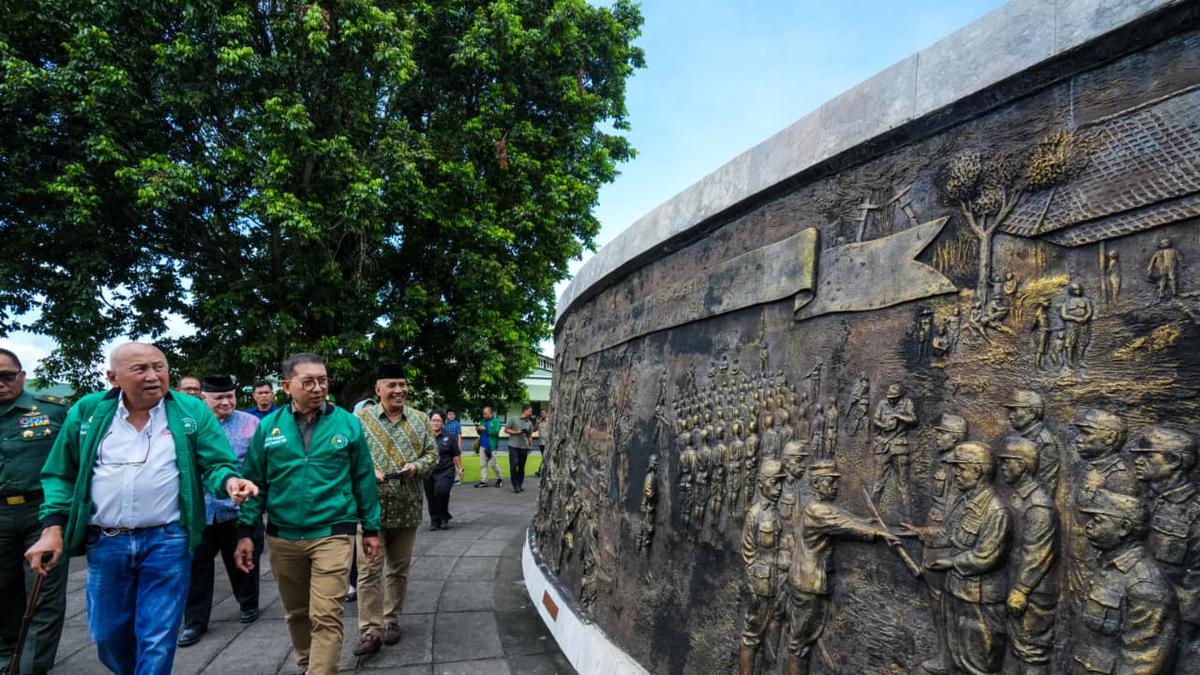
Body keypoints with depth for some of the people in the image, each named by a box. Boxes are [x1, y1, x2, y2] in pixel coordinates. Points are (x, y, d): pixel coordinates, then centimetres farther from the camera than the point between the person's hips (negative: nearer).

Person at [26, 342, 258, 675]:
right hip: (105, 543, 3)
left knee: (157, 639, 3)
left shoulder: (192, 411, -5)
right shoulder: (87, 412, 1)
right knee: (107, 634, 19)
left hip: (168, 541, -3)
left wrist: (230, 480, -28)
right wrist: (53, 527, -1)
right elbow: (61, 474, 9)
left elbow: (216, 463, -5)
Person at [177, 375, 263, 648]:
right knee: (196, 565, 6)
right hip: (199, 510, 2)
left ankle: (248, 605, 35)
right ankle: (195, 621, 20)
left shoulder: (251, 423, -2)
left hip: (239, 509, -1)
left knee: (242, 563, 13)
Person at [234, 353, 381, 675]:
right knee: (296, 613, 19)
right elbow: (255, 482, 5)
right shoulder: (268, 427, 0)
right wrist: (246, 532, 1)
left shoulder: (347, 424, -4)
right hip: (282, 537, 3)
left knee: (326, 617, -7)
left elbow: (363, 479, 2)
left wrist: (370, 528, 4)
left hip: (332, 534, -3)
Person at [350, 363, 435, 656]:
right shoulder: (361, 419, -2)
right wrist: (368, 471, -21)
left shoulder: (420, 419, 6)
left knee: (399, 567, 13)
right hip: (371, 505, -3)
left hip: (407, 507, 3)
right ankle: (370, 630, 4)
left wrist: (417, 466, -14)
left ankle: (391, 620, 27)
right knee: (369, 569, -3)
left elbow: (432, 453, 7)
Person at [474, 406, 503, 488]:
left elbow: (496, 432, -19)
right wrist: (478, 430, -1)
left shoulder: (496, 421, -5)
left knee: (493, 464, -1)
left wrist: (485, 429, -20)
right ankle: (483, 481, 9)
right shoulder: (484, 421, 14)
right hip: (482, 445, 7)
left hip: (491, 446, -7)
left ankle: (500, 478, 17)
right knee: (483, 464, 5)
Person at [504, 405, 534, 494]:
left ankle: (519, 485, 16)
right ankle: (515, 485, 0)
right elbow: (506, 429, 2)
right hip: (513, 446, -3)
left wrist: (530, 446, 5)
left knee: (521, 467, 5)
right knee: (513, 465, -9)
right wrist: (516, 432, -9)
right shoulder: (514, 420, -1)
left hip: (524, 447, 4)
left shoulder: (530, 423, 10)